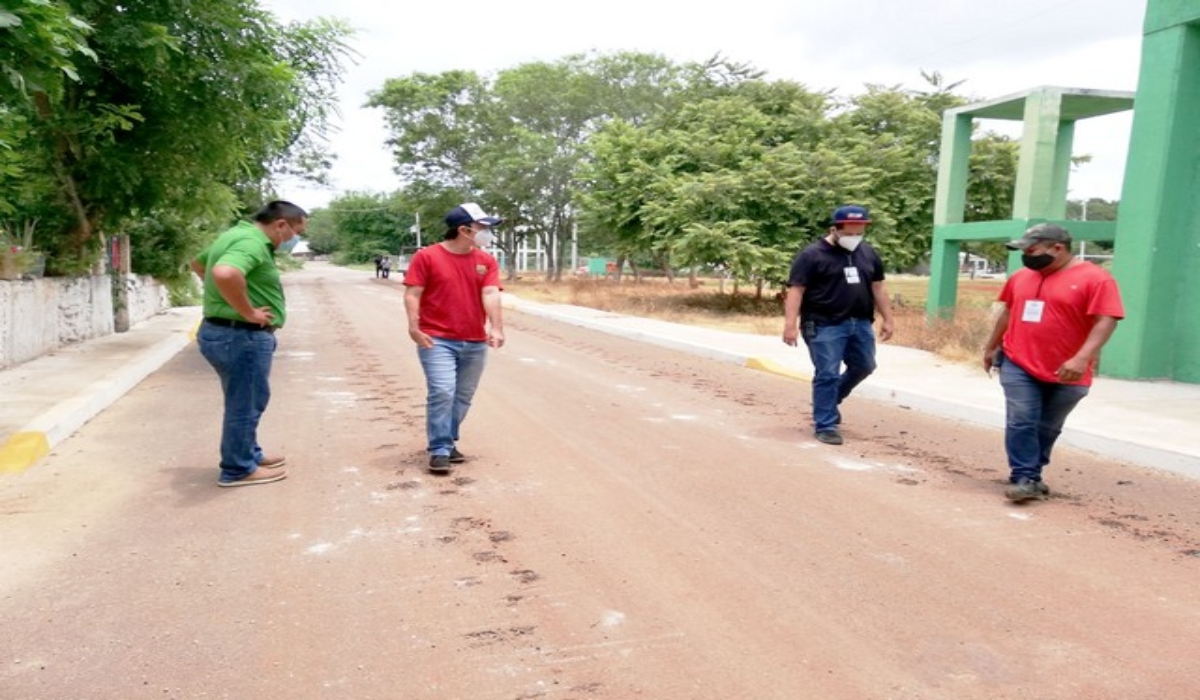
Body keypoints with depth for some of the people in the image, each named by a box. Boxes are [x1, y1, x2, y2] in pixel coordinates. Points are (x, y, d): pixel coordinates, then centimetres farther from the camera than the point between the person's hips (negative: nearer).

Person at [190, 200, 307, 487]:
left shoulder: (238, 234, 13)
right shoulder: (252, 242, -20)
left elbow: (198, 262, 28)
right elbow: (225, 273, -40)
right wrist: (248, 312, -26)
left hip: (225, 331, 10)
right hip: (242, 336, -10)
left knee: (244, 402, 21)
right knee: (245, 404, 3)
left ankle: (249, 455, 35)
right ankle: (239, 469, 14)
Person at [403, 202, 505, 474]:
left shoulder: (486, 261, 6)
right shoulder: (427, 256, -4)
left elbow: (490, 294, -6)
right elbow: (412, 294, -6)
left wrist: (496, 328, -19)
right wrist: (414, 326, -17)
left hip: (475, 343, 4)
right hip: (437, 340, -4)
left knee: (463, 397, 10)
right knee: (442, 392, -13)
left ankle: (449, 442, 26)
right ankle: (439, 450, -4)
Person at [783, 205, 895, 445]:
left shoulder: (868, 253, 11)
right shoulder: (812, 255, -8)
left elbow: (878, 288, 18)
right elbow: (796, 291, -12)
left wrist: (887, 319, 14)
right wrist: (790, 325, -20)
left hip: (861, 324, 7)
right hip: (825, 326, -7)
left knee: (863, 367, 16)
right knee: (827, 375, -5)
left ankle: (828, 402, 35)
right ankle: (825, 425, 6)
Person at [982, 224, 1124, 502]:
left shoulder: (1095, 278, -10)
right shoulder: (1021, 276, 7)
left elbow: (1106, 321, -16)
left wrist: (1081, 358, -27)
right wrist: (991, 347, 23)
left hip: (1065, 373, -3)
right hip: (1018, 365, 3)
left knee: (1048, 428, 10)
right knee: (1021, 422, -8)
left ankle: (1031, 475, 25)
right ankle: (1024, 478, -4)